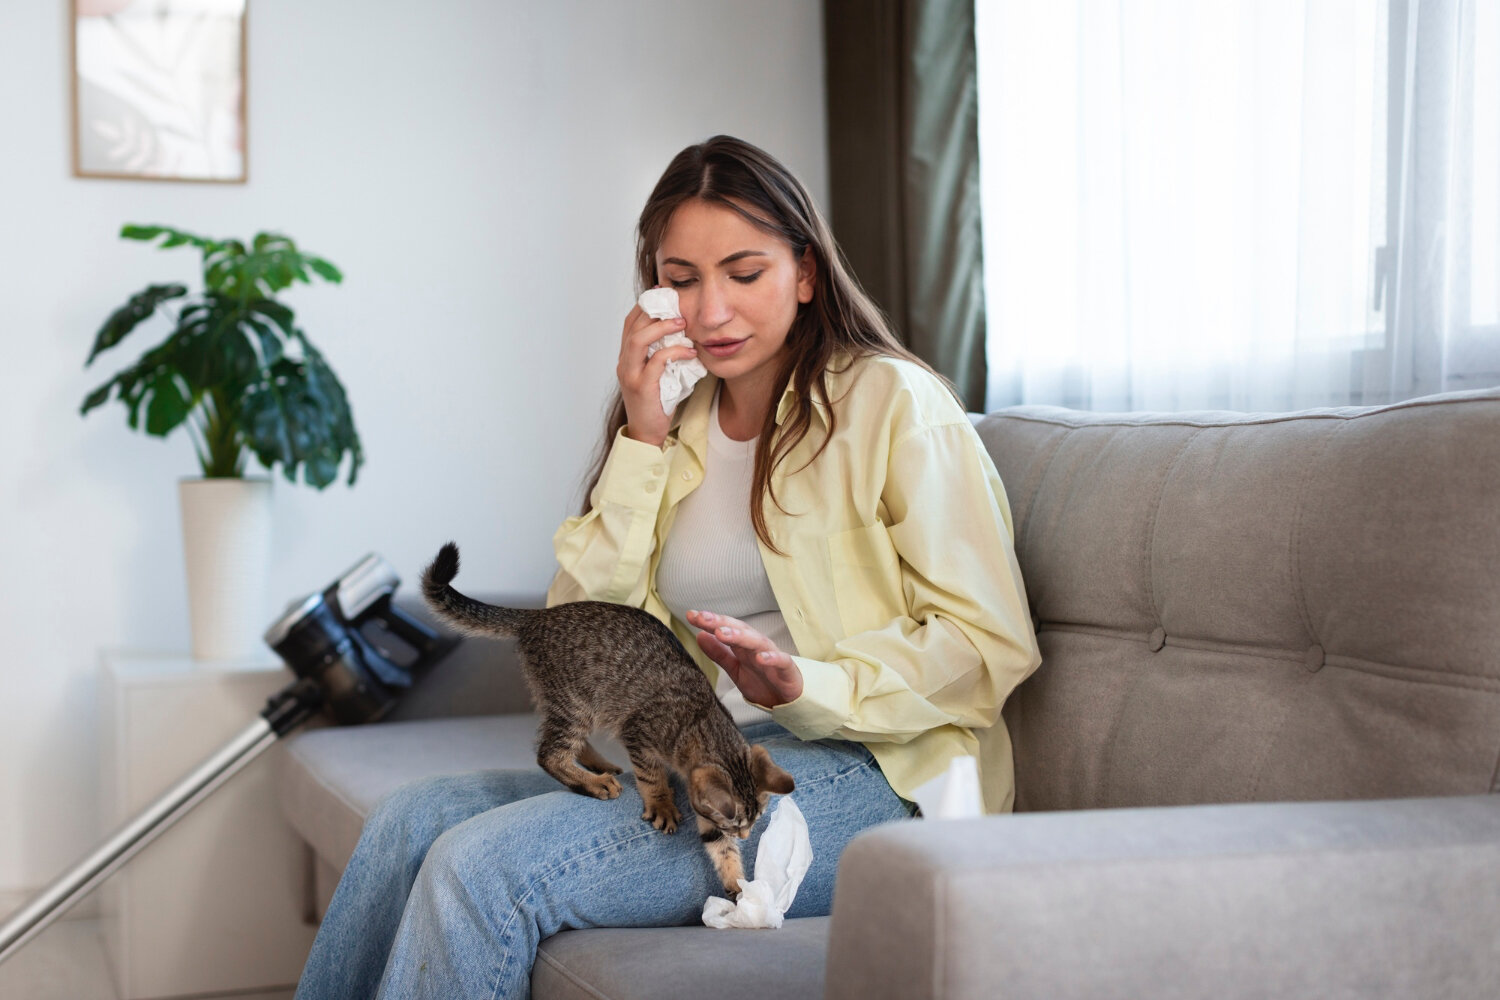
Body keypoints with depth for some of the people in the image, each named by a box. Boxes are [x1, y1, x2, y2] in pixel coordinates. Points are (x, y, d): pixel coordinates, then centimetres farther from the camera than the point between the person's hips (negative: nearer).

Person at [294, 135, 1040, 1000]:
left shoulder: (890, 400, -2)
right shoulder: (679, 424, 16)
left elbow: (991, 645, -8)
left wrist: (806, 686, -23)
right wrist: (642, 442, -1)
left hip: (873, 773, -6)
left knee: (486, 866, -23)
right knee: (413, 823, -12)